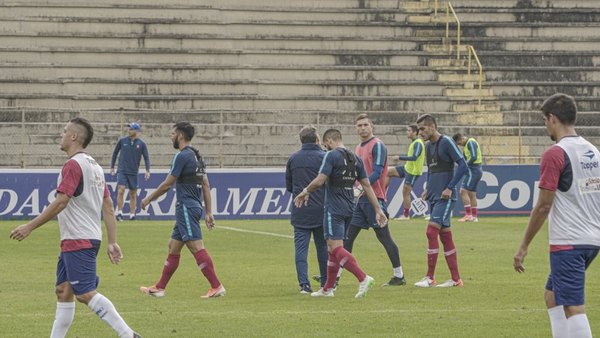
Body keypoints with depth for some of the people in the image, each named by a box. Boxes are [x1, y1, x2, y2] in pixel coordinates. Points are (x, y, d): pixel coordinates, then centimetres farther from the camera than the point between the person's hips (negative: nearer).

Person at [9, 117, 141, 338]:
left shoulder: (73, 165, -14)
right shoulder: (94, 166, 16)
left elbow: (61, 202, -21)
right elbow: (108, 206, 14)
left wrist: (30, 227, -18)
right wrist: (112, 242, 13)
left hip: (78, 241, -10)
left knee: (86, 294, -12)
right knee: (63, 292, 11)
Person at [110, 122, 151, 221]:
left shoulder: (141, 144, 1)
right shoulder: (122, 141, 2)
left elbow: (146, 157, 2)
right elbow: (115, 153, 12)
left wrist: (147, 170, -9)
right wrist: (112, 167, 13)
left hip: (133, 172, 1)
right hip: (122, 171, -1)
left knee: (133, 194, 6)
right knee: (121, 190, -16)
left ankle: (132, 214, 14)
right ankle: (119, 212, -12)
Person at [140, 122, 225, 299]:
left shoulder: (183, 156, -12)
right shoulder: (197, 156, 16)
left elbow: (167, 184, -10)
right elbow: (206, 185, 16)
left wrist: (149, 198, 3)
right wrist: (209, 213, 17)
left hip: (186, 208, -10)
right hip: (194, 207, 10)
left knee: (197, 247, -13)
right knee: (173, 246, 14)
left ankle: (216, 287, -17)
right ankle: (159, 288, 19)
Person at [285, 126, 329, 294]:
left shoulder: (293, 159, 5)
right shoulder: (324, 157, -5)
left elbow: (288, 186, 11)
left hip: (300, 212, 1)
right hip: (320, 210, -1)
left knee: (301, 247, 0)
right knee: (323, 246, 11)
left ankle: (304, 283, -11)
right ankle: (326, 282, 17)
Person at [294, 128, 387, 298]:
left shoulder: (332, 156, -10)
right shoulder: (355, 159, 12)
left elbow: (319, 181, -18)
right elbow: (367, 185, 11)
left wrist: (305, 193, 0)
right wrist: (378, 209, 12)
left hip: (334, 209, -8)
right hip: (349, 209, 8)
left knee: (335, 247, -13)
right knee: (333, 247, 16)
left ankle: (363, 278, -28)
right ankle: (328, 288, 22)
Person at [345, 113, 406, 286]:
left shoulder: (377, 146, -9)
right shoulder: (358, 148, 17)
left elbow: (377, 172, -18)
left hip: (375, 198, -8)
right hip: (360, 199, 8)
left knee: (383, 236, -4)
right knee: (347, 236, 5)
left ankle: (399, 275, 3)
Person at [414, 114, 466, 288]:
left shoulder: (446, 142, -11)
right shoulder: (428, 146, 14)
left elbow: (462, 165, -15)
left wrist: (450, 188, -17)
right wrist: (428, 189, 13)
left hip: (445, 197, -8)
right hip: (433, 196, 9)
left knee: (431, 232, -14)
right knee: (445, 236, 8)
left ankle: (429, 278, -11)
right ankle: (456, 279, 11)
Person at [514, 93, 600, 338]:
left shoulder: (555, 154, -13)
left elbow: (543, 206, -14)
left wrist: (523, 247, -7)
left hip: (568, 244, -8)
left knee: (573, 307, -9)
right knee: (552, 295, 21)